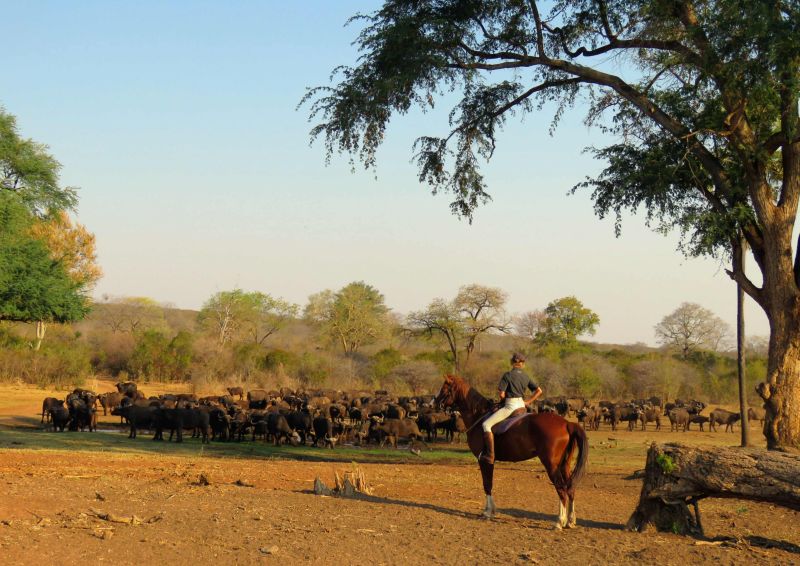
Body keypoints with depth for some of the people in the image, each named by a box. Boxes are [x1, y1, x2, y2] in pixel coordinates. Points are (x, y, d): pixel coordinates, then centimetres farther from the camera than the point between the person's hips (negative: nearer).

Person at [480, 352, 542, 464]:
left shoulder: (507, 375, -11)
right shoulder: (526, 377, 8)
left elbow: (501, 394, -13)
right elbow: (539, 391, 9)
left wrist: (502, 400, 9)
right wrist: (528, 402, 12)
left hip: (510, 406, -8)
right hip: (521, 405, 8)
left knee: (486, 424, -12)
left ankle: (490, 456, -21)